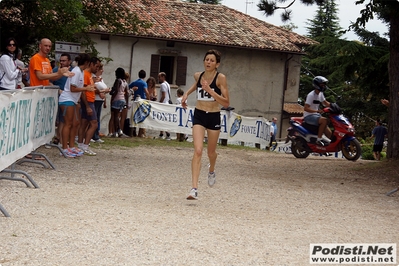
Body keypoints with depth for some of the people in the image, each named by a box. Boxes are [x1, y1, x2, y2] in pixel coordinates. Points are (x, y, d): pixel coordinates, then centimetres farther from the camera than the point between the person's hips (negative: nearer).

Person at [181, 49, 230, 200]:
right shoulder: (198, 75, 0)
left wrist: (210, 90, -26)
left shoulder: (220, 78, -12)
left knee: (211, 152, 17)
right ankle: (194, 188, -21)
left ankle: (211, 171, 53)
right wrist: (187, 93, 11)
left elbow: (226, 103, -19)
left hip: (213, 117, -1)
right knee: (198, 151, -15)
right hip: (199, 115, 1)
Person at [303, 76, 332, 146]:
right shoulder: (311, 95, -17)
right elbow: (305, 108, -24)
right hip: (309, 116, -9)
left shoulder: (320, 94, 10)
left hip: (316, 115, 9)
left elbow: (325, 103, 23)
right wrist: (317, 111, -35)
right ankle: (319, 139, -31)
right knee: (324, 120, -35)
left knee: (329, 134, -2)